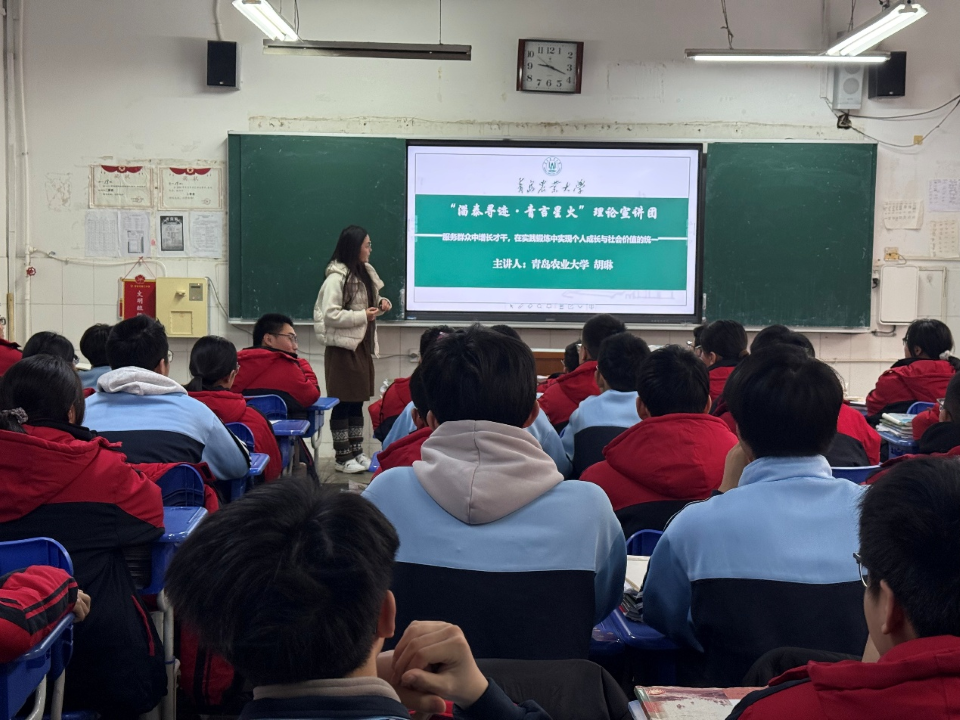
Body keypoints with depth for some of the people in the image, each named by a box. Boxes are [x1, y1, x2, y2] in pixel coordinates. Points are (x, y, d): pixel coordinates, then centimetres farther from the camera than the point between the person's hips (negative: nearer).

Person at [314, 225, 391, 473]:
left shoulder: (365, 273, 11)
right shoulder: (336, 278, -16)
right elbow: (330, 315, -22)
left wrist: (380, 303, 2)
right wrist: (362, 316, -20)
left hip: (363, 346, 8)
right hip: (343, 348, -8)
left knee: (358, 402, 12)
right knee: (344, 403, -1)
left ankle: (357, 453, 20)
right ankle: (343, 458, 8)